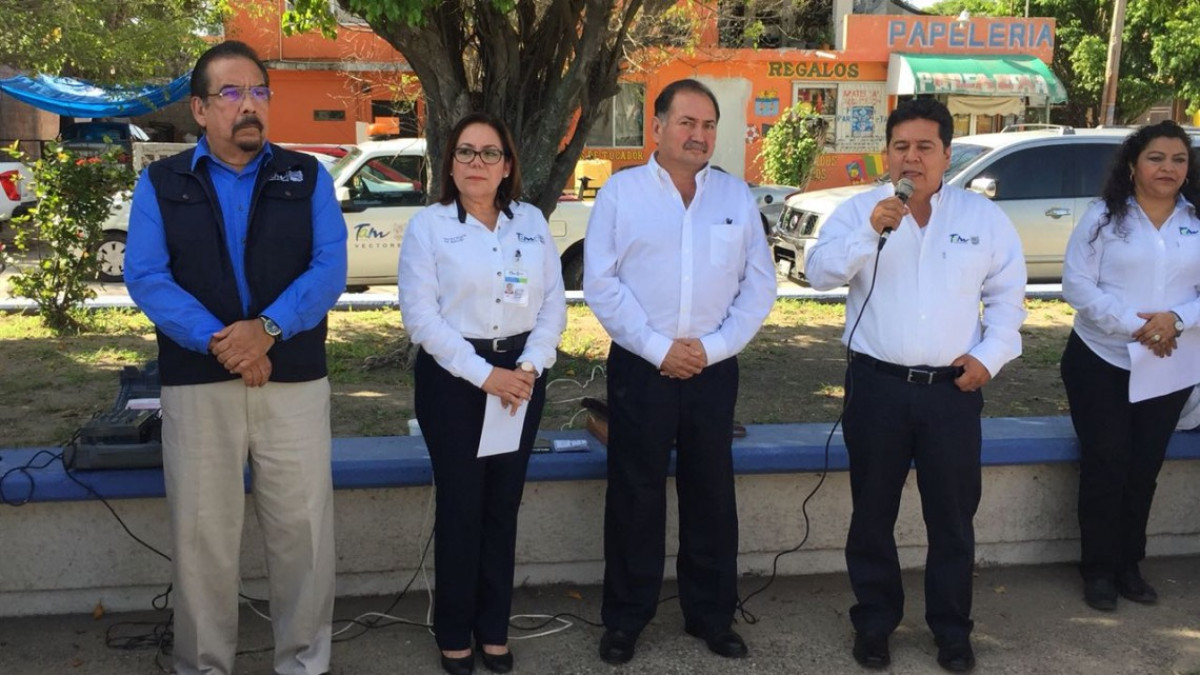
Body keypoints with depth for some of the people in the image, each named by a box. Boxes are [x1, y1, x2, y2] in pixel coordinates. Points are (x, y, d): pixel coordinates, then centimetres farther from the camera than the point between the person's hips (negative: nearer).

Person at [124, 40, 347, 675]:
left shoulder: (307, 178, 8)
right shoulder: (161, 183, 7)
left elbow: (329, 267, -3)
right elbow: (145, 276, -4)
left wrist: (267, 328, -19)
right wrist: (217, 341, -18)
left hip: (295, 379, 0)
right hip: (196, 382, 0)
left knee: (302, 527, 4)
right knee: (202, 533, 7)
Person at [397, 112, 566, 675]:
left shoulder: (531, 221, 7)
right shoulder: (428, 225, -4)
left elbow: (554, 303, 5)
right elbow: (421, 315, -11)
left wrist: (530, 365, -10)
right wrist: (484, 374, -16)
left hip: (521, 374, 3)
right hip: (453, 377, -3)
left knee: (503, 506, 10)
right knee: (461, 507, 3)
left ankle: (494, 629, 23)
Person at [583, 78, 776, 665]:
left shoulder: (737, 196, 6)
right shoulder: (621, 191, -1)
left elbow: (759, 285, 5)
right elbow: (600, 284, -6)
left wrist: (713, 346, -6)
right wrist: (658, 347, -12)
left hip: (714, 369, 2)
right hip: (640, 368, -2)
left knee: (711, 495, 11)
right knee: (634, 495, 6)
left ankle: (711, 616, 26)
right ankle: (625, 618, 20)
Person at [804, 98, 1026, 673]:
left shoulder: (985, 217, 5)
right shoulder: (859, 210, -1)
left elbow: (1007, 295, 10)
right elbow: (819, 272, -15)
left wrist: (990, 355, -2)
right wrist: (871, 231, -27)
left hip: (952, 388, 1)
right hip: (877, 385, -1)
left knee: (952, 516, 11)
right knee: (873, 513, 10)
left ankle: (951, 629, 28)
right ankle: (874, 622, 27)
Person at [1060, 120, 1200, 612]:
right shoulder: (1104, 218, -5)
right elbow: (1077, 284, -11)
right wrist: (1133, 325, -20)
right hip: (1101, 362, -3)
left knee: (1145, 468, 11)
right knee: (1104, 465, 1)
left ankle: (1129, 564, 26)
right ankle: (1099, 568, 15)